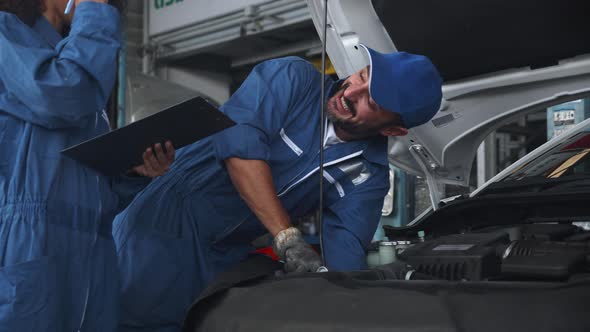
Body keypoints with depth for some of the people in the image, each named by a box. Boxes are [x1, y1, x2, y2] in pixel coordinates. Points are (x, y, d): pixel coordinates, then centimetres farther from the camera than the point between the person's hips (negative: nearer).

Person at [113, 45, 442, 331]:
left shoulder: (370, 174, -1)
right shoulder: (292, 77, -13)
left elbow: (346, 247, -10)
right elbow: (240, 141, -26)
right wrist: (288, 238, -31)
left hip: (224, 256, 4)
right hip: (170, 220, -4)